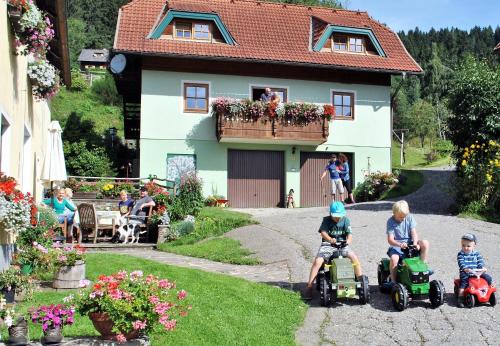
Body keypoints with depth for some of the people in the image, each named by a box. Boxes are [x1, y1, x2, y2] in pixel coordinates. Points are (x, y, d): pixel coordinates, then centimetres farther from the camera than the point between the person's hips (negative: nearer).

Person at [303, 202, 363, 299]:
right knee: (318, 261, -24)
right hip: (328, 245, -2)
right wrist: (330, 239, -38)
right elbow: (323, 232, -17)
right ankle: (309, 287, -18)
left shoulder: (345, 220, 4)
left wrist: (349, 240, -31)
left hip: (342, 245, 2)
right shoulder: (326, 220, -1)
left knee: (354, 257, -22)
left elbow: (349, 233, -6)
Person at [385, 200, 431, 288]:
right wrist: (400, 244, -37)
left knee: (425, 243, -22)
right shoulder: (391, 222, -10)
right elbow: (390, 240, -17)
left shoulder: (409, 217, 0)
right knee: (394, 258, -33)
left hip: (409, 242, 3)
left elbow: (413, 232, -5)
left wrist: (415, 243, -25)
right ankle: (393, 281, -17)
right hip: (396, 245, -3)